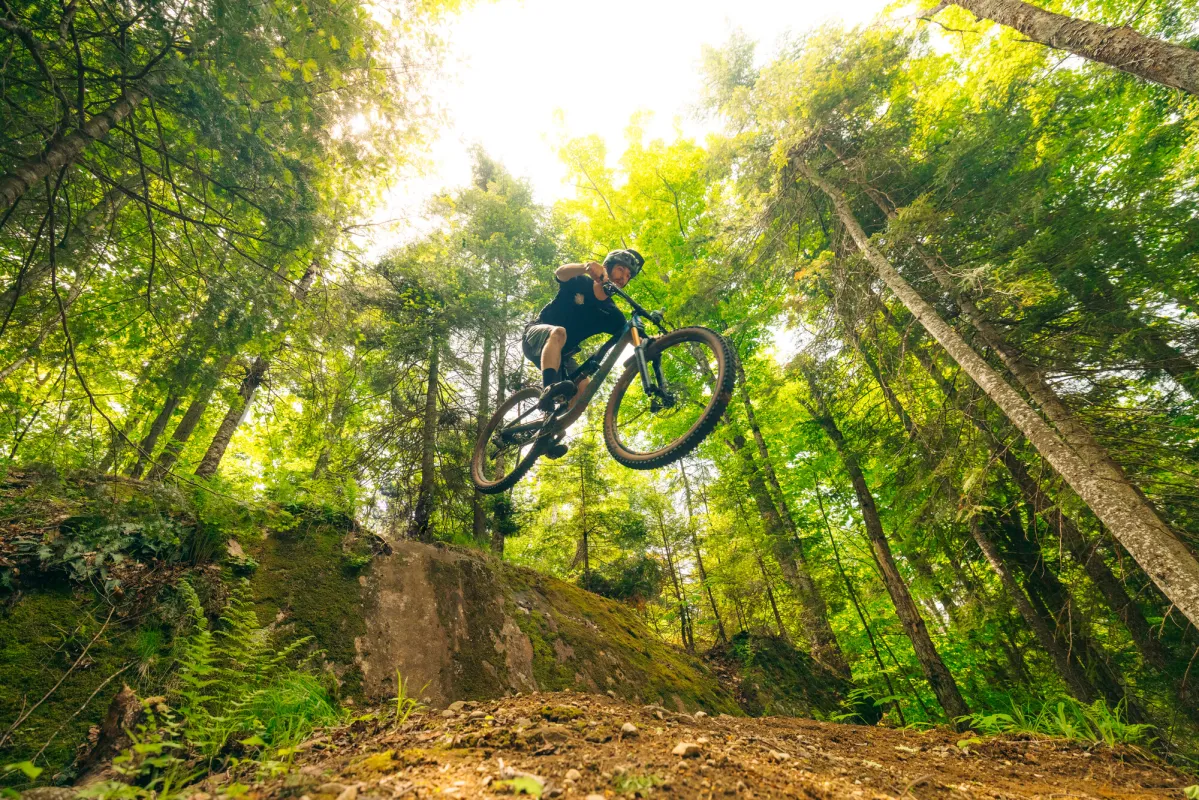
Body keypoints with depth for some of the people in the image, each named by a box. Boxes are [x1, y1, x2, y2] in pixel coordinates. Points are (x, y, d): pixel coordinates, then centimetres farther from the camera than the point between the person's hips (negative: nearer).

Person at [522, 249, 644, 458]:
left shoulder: (612, 314, 0)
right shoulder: (580, 283, -8)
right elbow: (560, 272, -31)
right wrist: (586, 266, -52)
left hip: (562, 354, 5)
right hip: (536, 336, -5)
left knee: (583, 386, -17)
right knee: (558, 332, -37)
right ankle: (548, 389, -57)